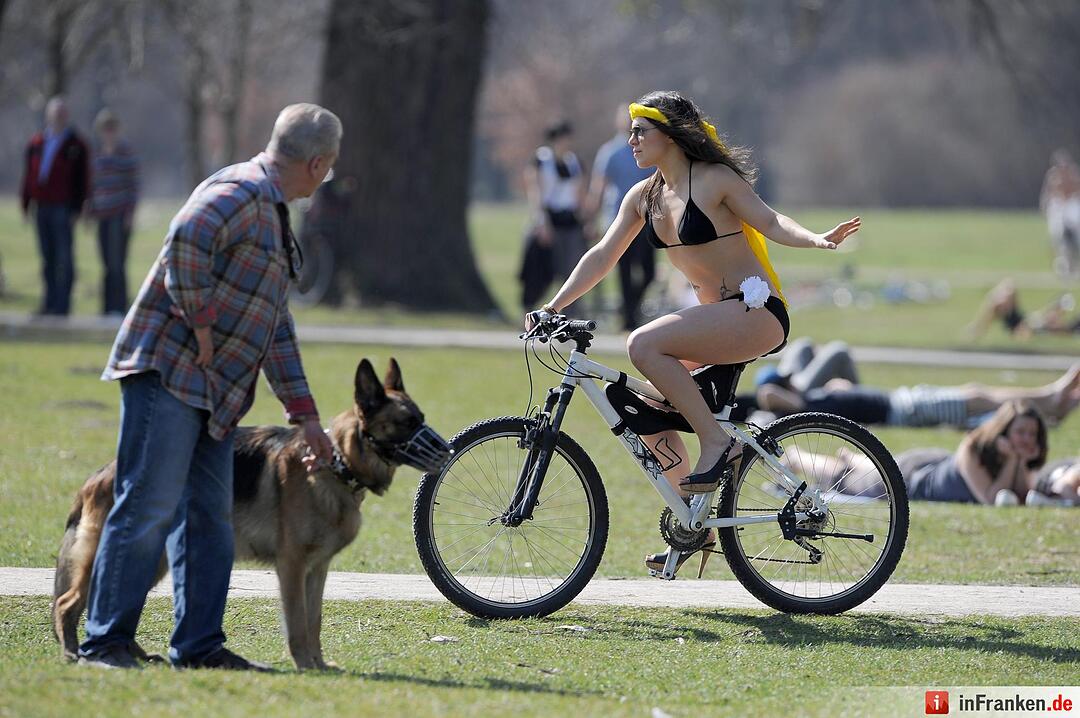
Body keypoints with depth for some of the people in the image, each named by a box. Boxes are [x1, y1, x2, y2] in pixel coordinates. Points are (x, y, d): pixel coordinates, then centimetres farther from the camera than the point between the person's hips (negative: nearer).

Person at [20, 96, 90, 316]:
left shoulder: (76, 145, 1)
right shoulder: (36, 144, 12)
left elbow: (82, 179, -2)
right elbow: (28, 176, 16)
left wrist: (77, 208, -9)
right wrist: (26, 204, 11)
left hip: (63, 208, -5)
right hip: (42, 207, 5)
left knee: (64, 256, -5)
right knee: (47, 257, 8)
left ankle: (62, 304, -4)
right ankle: (50, 302, 13)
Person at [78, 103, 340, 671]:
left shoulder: (271, 214, 24)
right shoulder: (242, 192, -9)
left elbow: (276, 328, 27)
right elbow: (186, 238, -31)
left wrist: (306, 416, 24)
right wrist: (200, 323, -23)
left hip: (213, 389, 10)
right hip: (168, 370, -10)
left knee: (210, 516, 7)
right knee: (148, 508, -10)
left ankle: (198, 645, 10)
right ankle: (105, 642, -8)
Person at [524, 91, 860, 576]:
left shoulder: (714, 180, -10)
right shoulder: (644, 196, 10)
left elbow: (769, 221, -15)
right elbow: (603, 256, 10)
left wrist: (817, 240, -35)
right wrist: (552, 308, 1)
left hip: (757, 314, -8)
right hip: (716, 318, 8)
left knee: (644, 345, -26)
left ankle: (714, 441, -18)